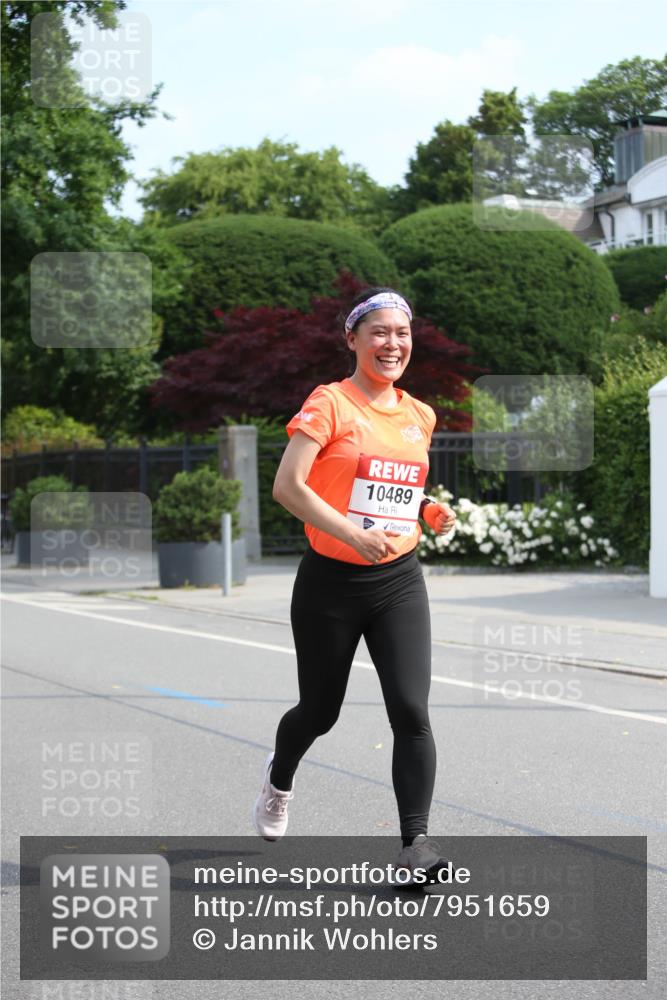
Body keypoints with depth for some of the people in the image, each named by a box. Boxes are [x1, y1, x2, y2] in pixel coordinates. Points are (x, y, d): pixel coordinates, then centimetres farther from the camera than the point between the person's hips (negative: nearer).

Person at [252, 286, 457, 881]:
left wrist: (430, 513, 5)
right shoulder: (330, 403, -8)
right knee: (320, 710, 12)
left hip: (399, 582, 4)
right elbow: (287, 485, -17)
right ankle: (279, 779, 45)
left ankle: (416, 838, -5)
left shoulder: (420, 416, 10)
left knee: (411, 709, -12)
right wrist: (353, 534, -26)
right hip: (331, 583, -3)